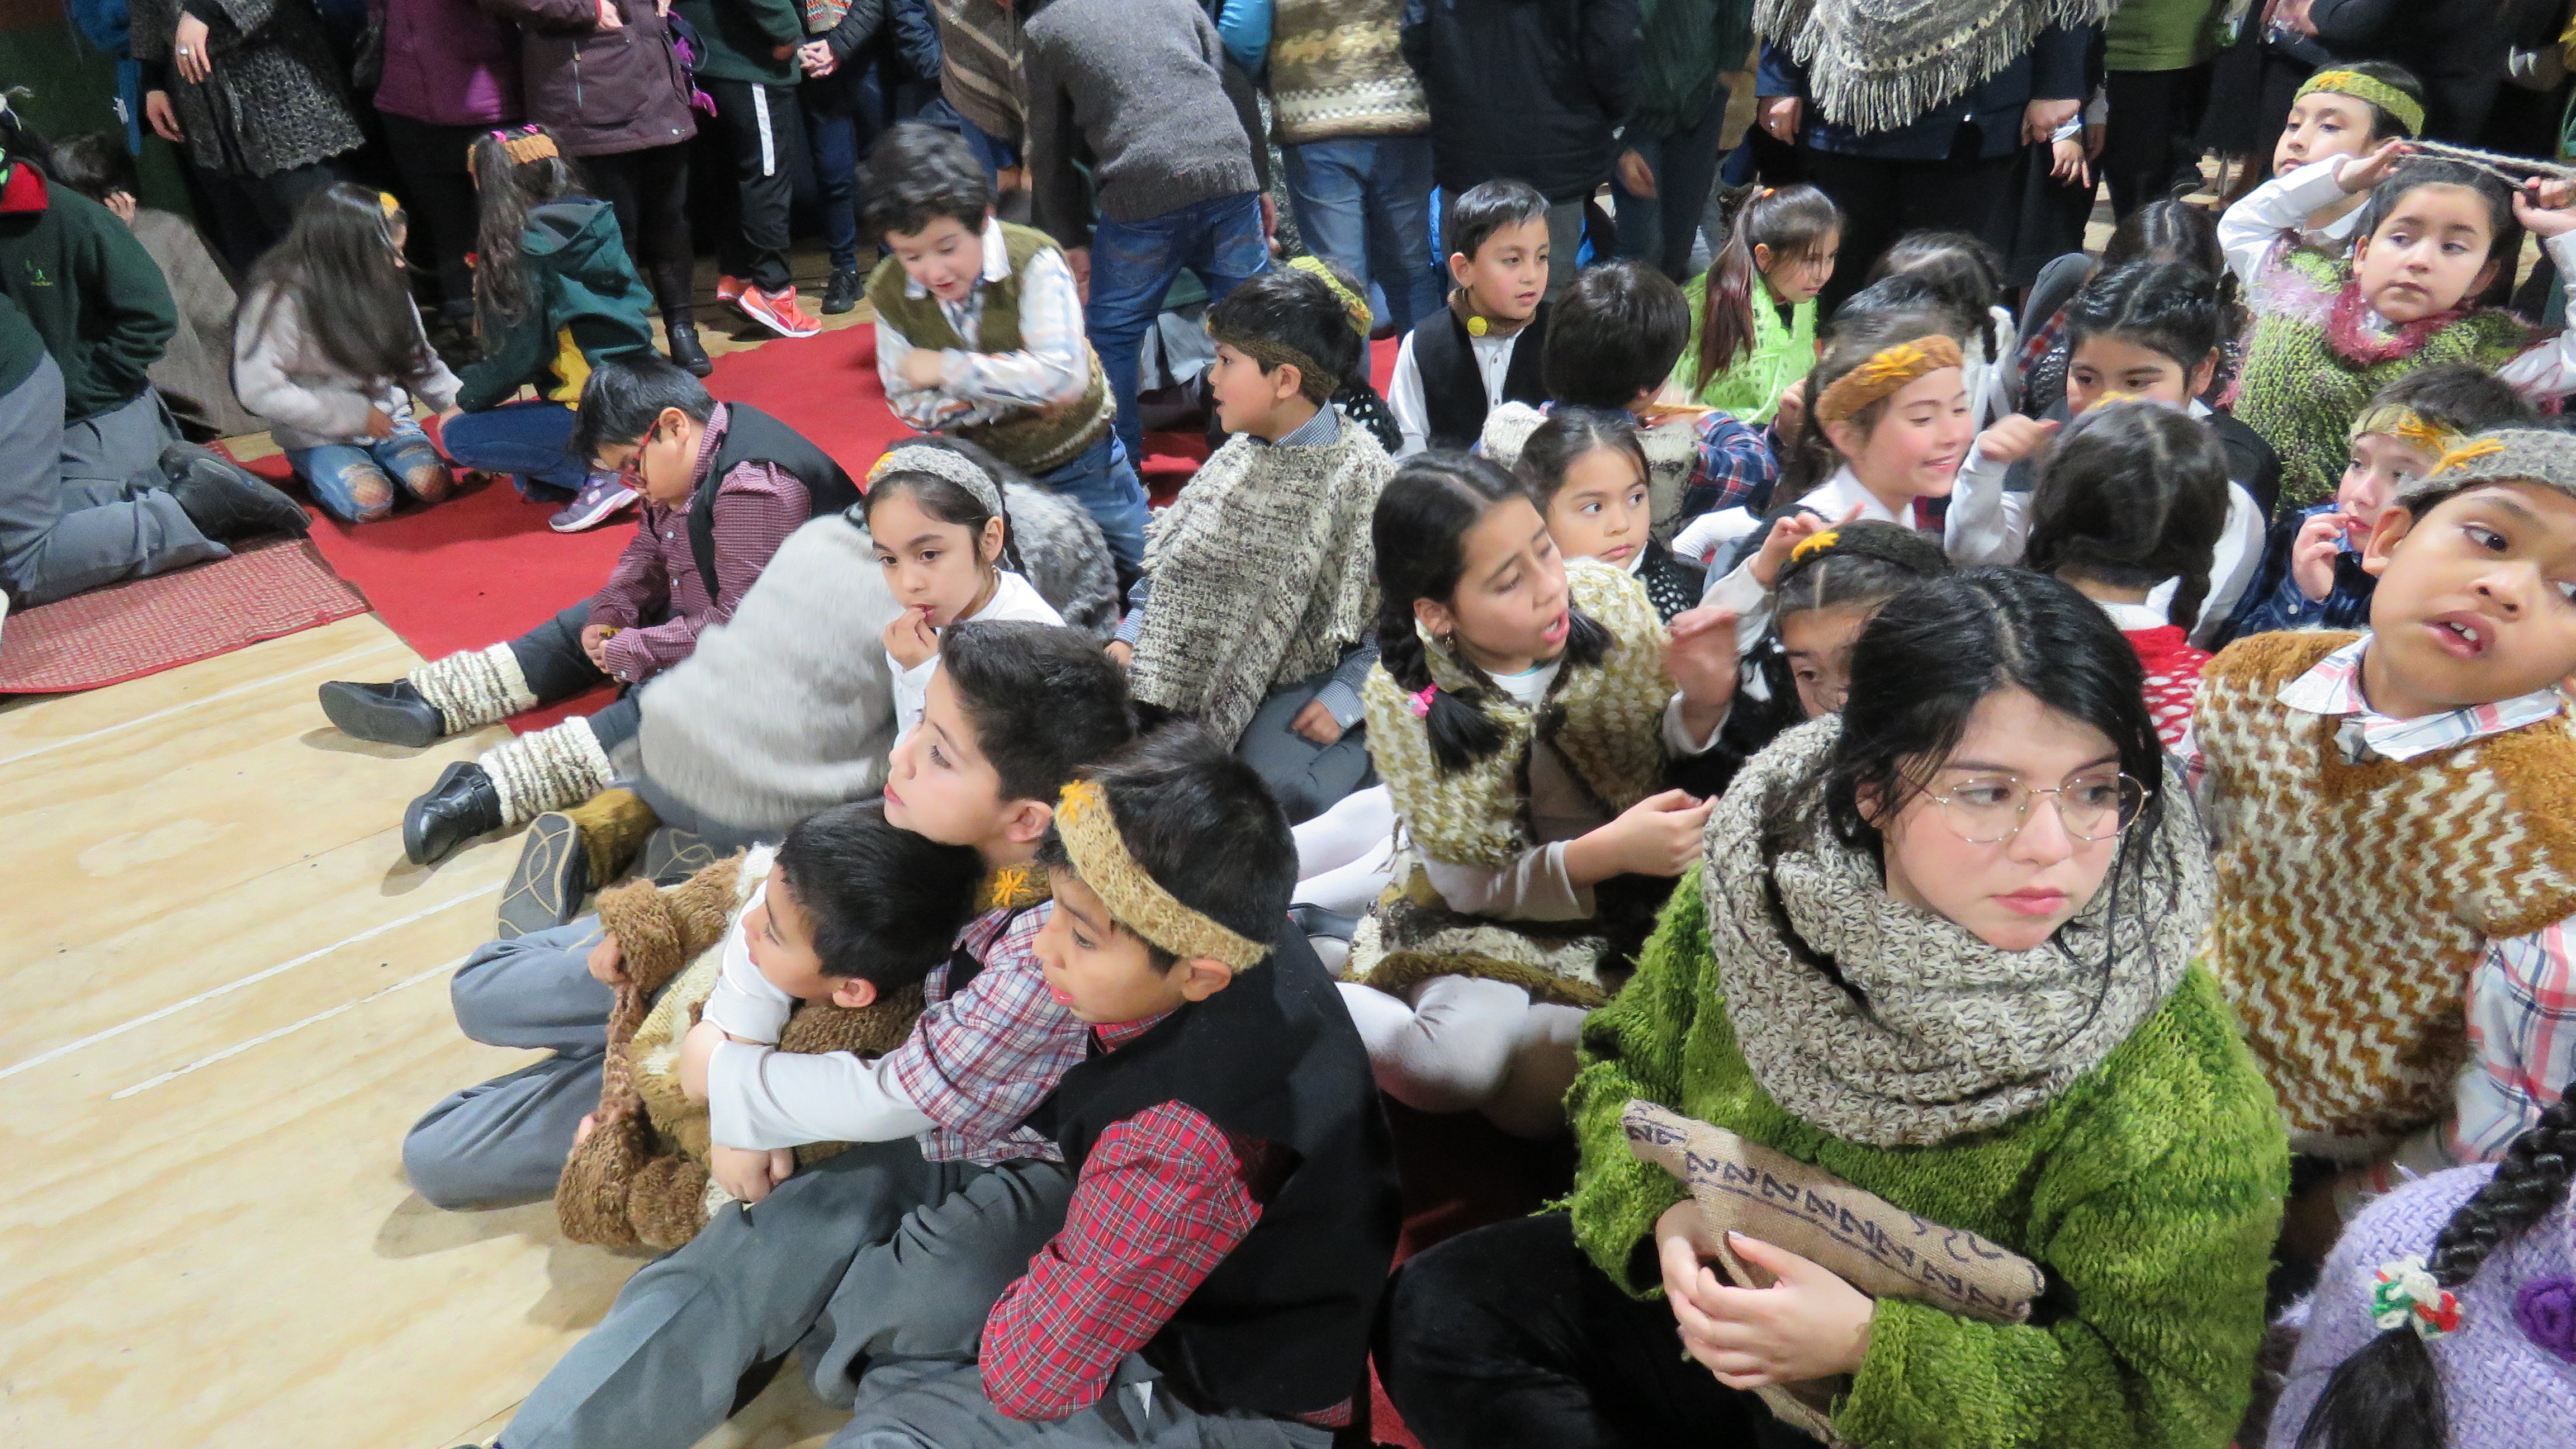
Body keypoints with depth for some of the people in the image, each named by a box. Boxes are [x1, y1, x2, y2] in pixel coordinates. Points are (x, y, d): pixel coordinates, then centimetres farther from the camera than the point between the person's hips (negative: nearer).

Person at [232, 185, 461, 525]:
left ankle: (373, 461, 10)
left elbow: (418, 359, 4)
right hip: (317, 435, -3)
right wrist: (354, 415, -21)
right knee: (372, 503, -25)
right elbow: (263, 389, -18)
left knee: (435, 486, -21)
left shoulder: (387, 288, -4)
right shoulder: (280, 299, -19)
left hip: (387, 417, 3)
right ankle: (317, 474, 8)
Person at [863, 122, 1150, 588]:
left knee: (1143, 573, 14)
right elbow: (906, 404, -15)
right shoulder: (888, 292, -15)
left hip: (1076, 460, -3)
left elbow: (1062, 374, -36)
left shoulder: (1035, 260, -27)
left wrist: (949, 369, -32)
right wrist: (1012, 393, -25)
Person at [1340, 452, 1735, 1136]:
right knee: (1463, 1059, -28)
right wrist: (1605, 852, -32)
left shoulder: (1607, 598, -15)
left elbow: (1666, 748, 3)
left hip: (1636, 893, 2)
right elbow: (1471, 886, -14)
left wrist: (1703, 703, -21)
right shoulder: (1403, 698, -19)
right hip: (1487, 914, -2)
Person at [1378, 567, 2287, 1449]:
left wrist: (1871, 1347, -31)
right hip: (1721, 1318, 4)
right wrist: (1662, 1212, -18)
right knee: (1440, 1311, -8)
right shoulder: (1761, 878, -16)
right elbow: (1627, 1063, 3)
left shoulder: (2169, 1074, -28)